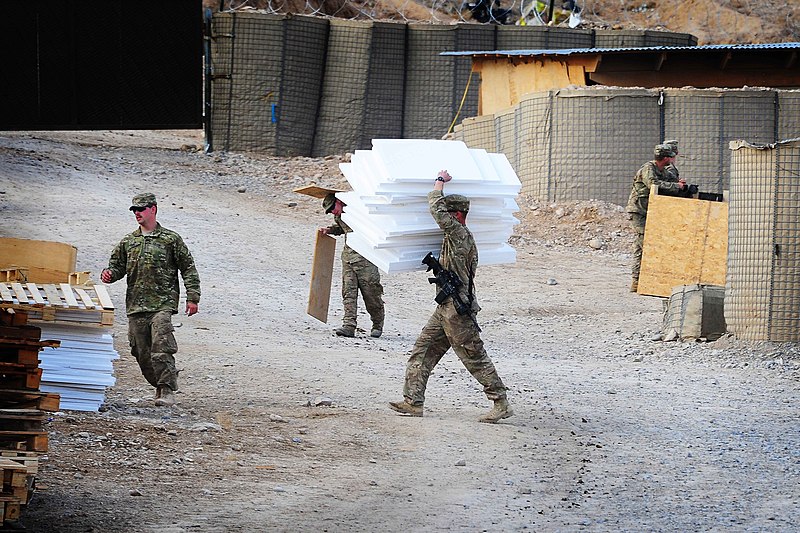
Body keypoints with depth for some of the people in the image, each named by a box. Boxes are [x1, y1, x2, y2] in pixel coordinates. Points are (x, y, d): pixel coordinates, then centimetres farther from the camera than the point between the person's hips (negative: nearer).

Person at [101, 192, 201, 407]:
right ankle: (159, 386, 21)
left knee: (161, 347, -18)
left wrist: (192, 297, -1)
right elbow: (118, 266, 22)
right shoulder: (128, 242, 15)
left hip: (162, 303, -5)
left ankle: (168, 390, -16)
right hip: (136, 306, 5)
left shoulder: (170, 239, 4)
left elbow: (188, 268, 5)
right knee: (141, 351, 5)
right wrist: (110, 274, -3)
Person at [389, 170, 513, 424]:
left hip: (457, 310, -10)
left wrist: (440, 181, -8)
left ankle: (501, 405, 2)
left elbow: (436, 209, -21)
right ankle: (413, 402, 7)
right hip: (445, 308, 10)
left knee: (476, 359, -4)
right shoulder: (455, 237, 13)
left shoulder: (460, 235, -16)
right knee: (422, 352, 7)